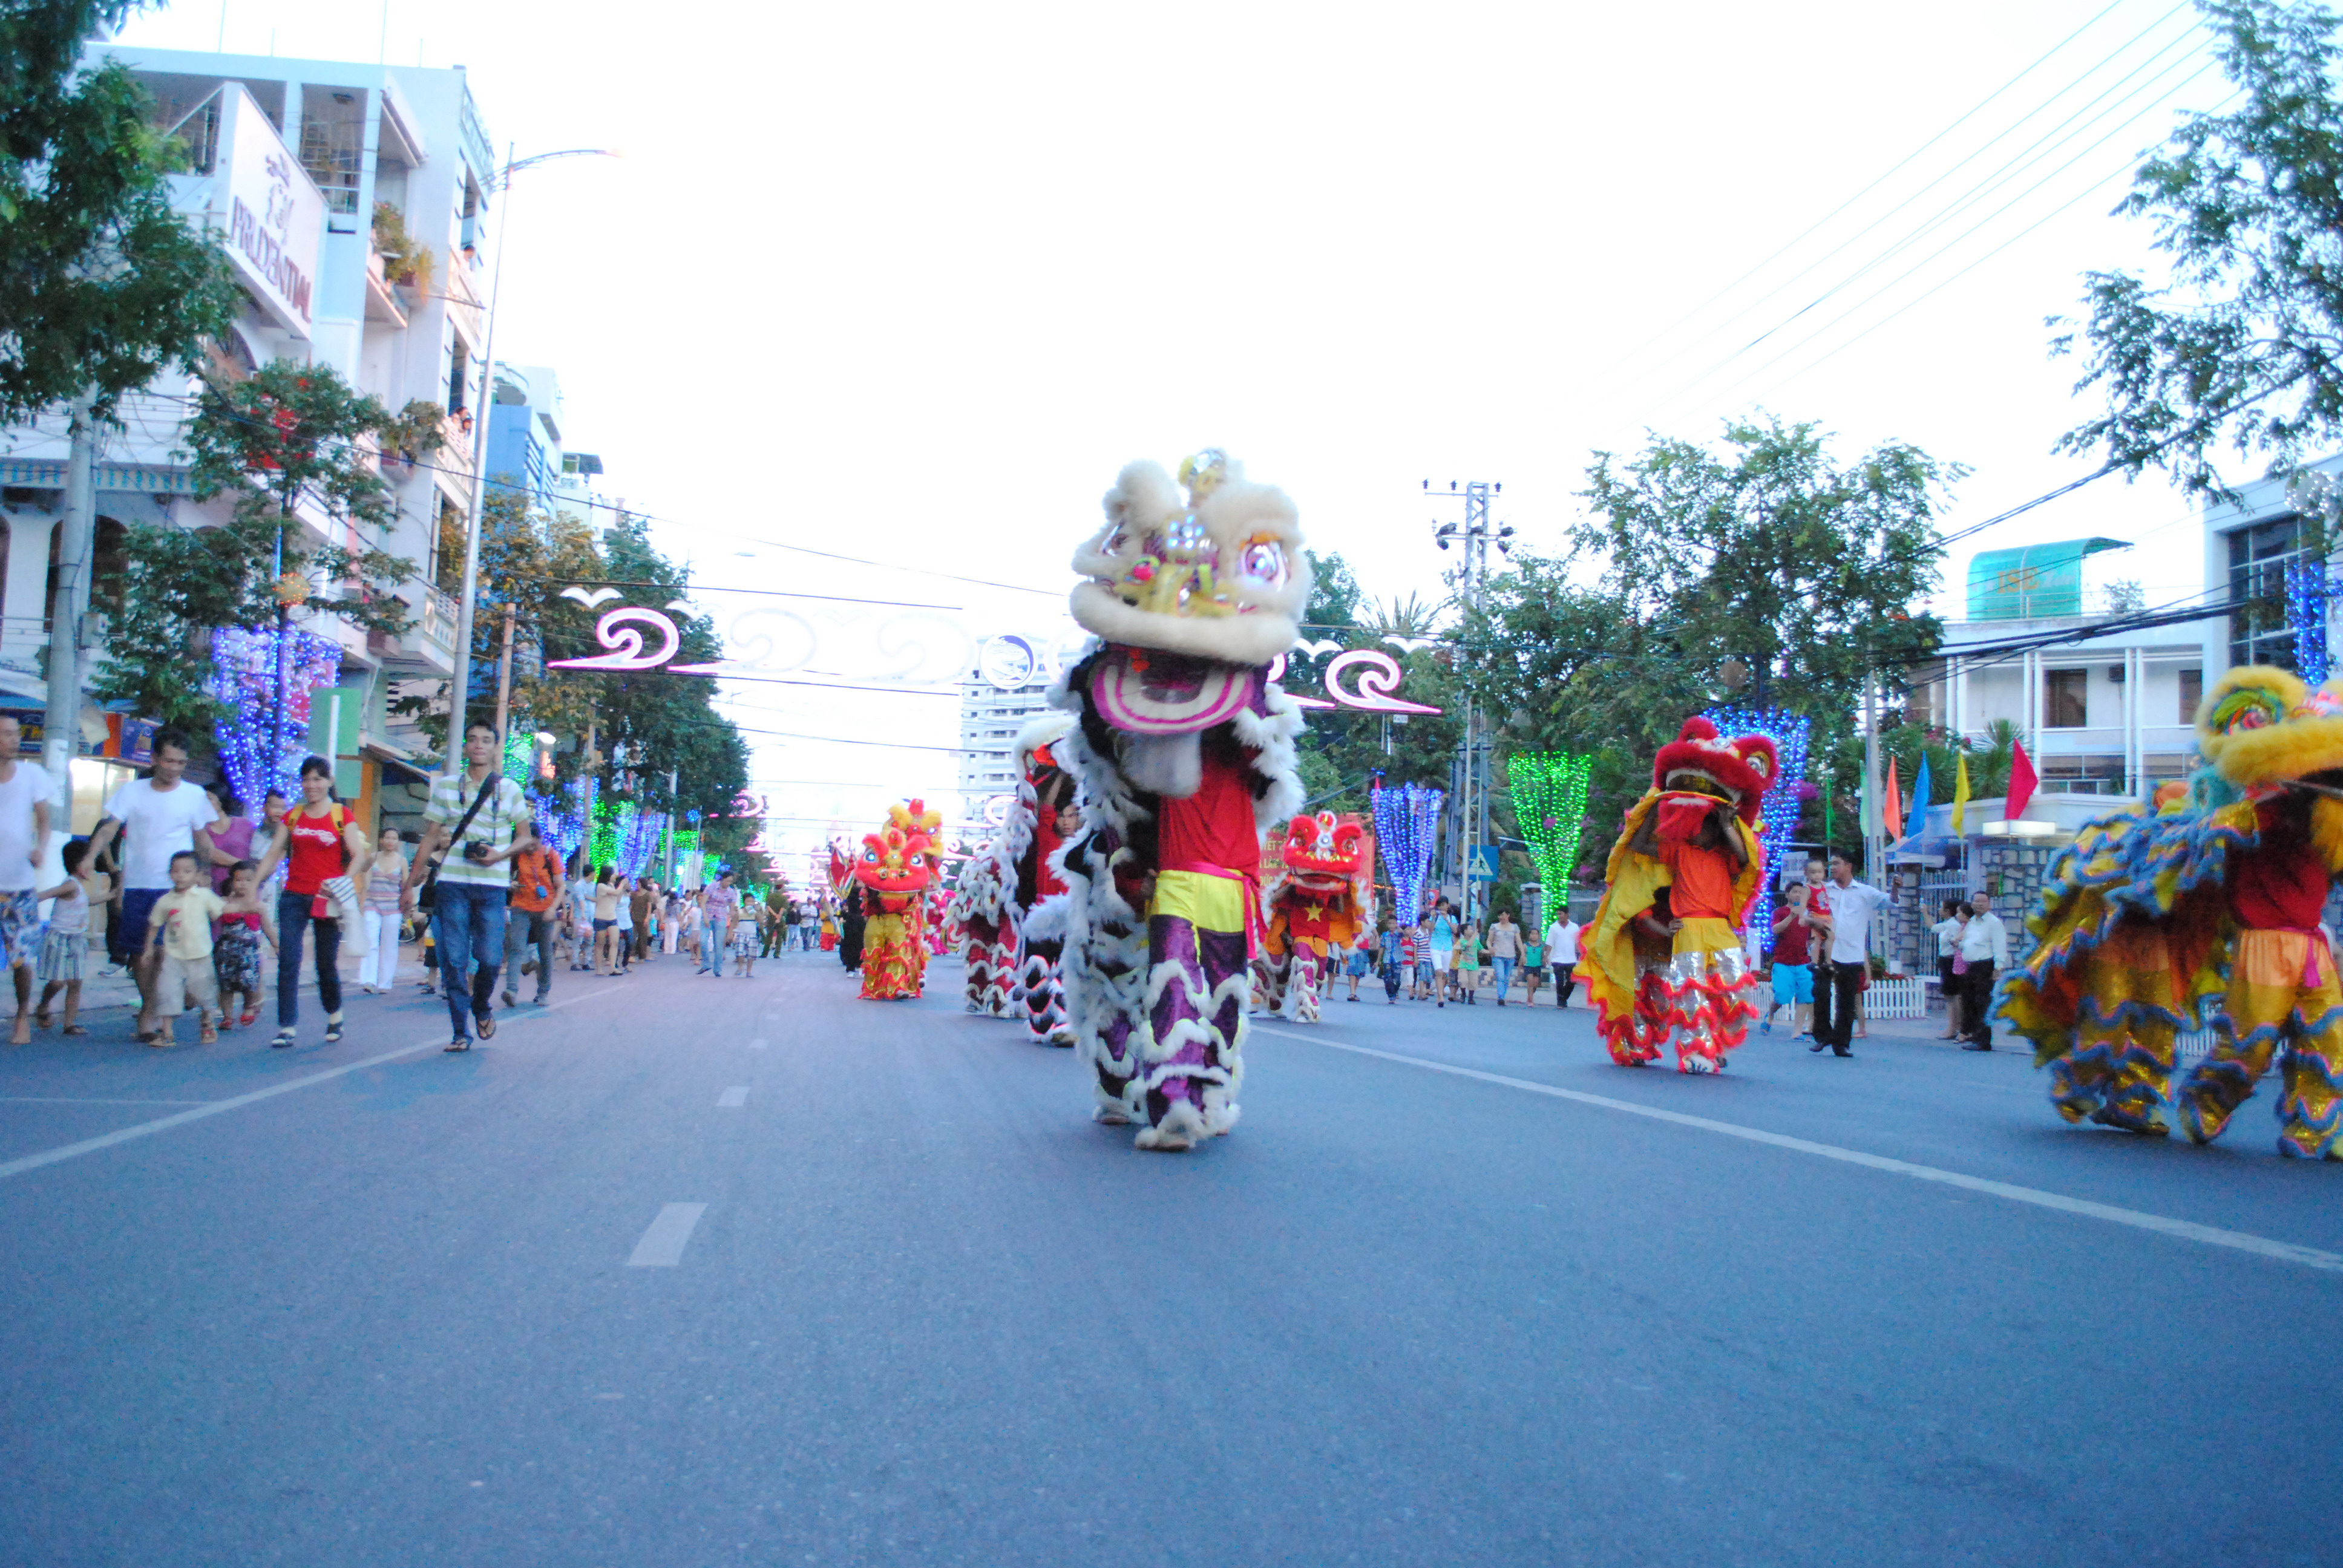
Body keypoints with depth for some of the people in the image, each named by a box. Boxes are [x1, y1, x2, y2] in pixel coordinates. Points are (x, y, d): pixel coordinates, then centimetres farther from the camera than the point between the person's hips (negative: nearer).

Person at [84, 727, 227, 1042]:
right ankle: (149, 1009, 23)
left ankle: (148, 1015, -3)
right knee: (139, 952, 8)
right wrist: (90, 858, -19)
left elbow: (202, 839, 12)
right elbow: (109, 829, -3)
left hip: (174, 886, -2)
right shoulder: (132, 791, 4)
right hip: (136, 885, 2)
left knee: (162, 951, -11)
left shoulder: (194, 795, 3)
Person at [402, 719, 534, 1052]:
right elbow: (431, 837, 12)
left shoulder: (509, 789, 5)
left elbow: (526, 837, 9)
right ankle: (460, 1031, 5)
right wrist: (411, 881, 9)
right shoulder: (446, 786, 8)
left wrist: (500, 855, -11)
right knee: (454, 960, -2)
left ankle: (482, 1007, 24)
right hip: (453, 883, 1)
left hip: (492, 885, -1)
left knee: (490, 958, -6)